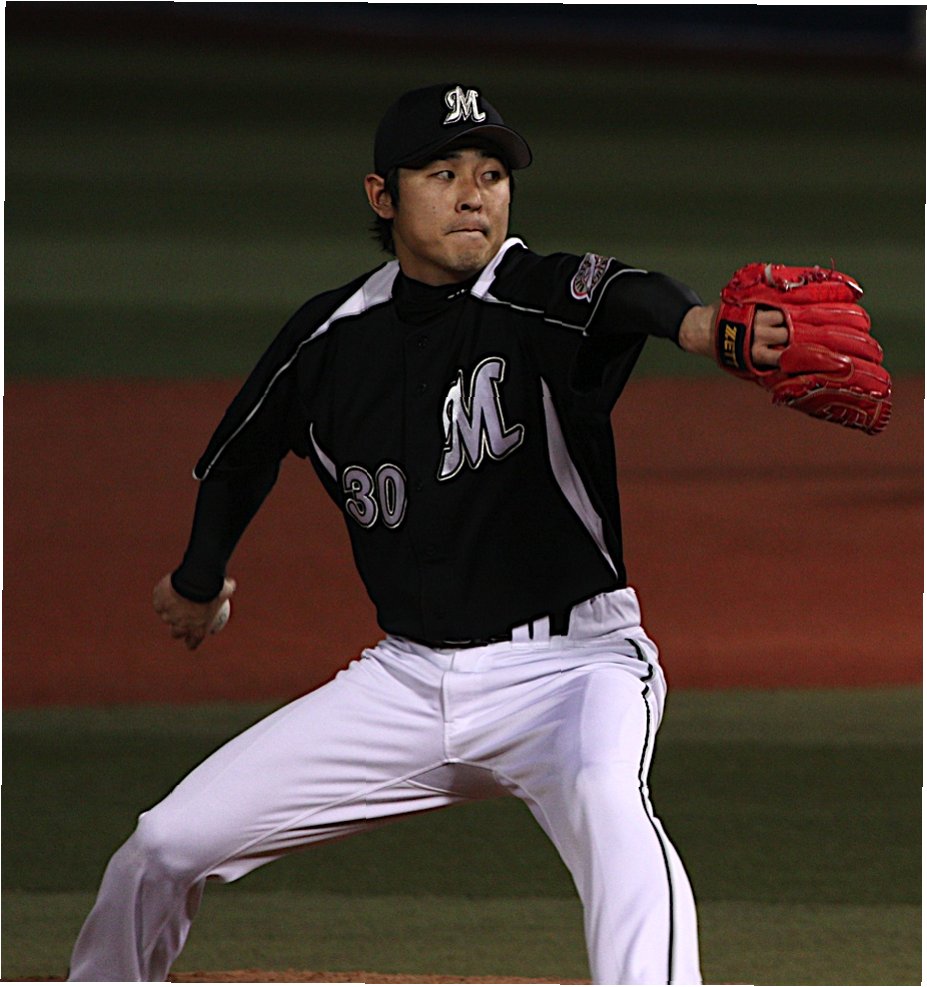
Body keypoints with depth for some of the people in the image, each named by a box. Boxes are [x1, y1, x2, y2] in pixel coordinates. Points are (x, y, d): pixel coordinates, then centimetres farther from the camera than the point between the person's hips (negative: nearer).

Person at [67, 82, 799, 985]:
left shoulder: (542, 302, -14)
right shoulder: (331, 338, 0)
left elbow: (638, 302, -39)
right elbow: (240, 457, 21)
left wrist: (713, 328, -62)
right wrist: (198, 580, 36)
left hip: (567, 666, -5)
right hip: (407, 676, 5)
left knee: (606, 801, -38)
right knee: (167, 844, 5)